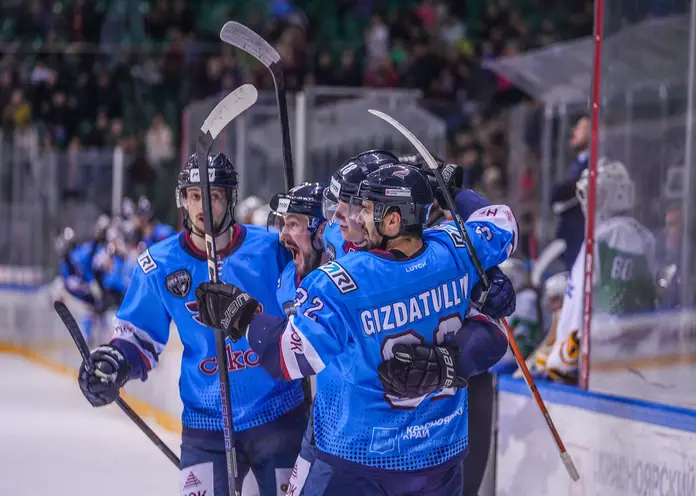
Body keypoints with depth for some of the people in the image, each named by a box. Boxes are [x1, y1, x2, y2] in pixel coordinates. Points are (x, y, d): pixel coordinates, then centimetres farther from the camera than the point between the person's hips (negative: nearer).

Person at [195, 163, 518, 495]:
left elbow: (289, 358, -17)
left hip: (361, 456, -5)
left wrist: (240, 315, -4)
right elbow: (502, 225, 12)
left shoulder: (337, 286, -24)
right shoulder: (452, 251, -9)